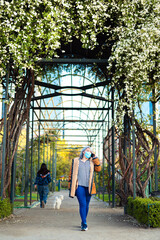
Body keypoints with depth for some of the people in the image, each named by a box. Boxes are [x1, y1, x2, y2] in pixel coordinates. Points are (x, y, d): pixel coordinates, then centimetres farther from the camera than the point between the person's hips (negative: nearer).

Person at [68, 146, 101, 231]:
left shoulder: (92, 161, 14)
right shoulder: (76, 161, 7)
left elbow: (98, 169, -1)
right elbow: (71, 174, 8)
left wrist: (94, 157, 0)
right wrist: (70, 187, 4)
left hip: (88, 187, 3)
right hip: (79, 186, -3)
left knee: (86, 205, 8)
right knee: (82, 204, -14)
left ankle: (83, 223, 23)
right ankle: (84, 224, -14)